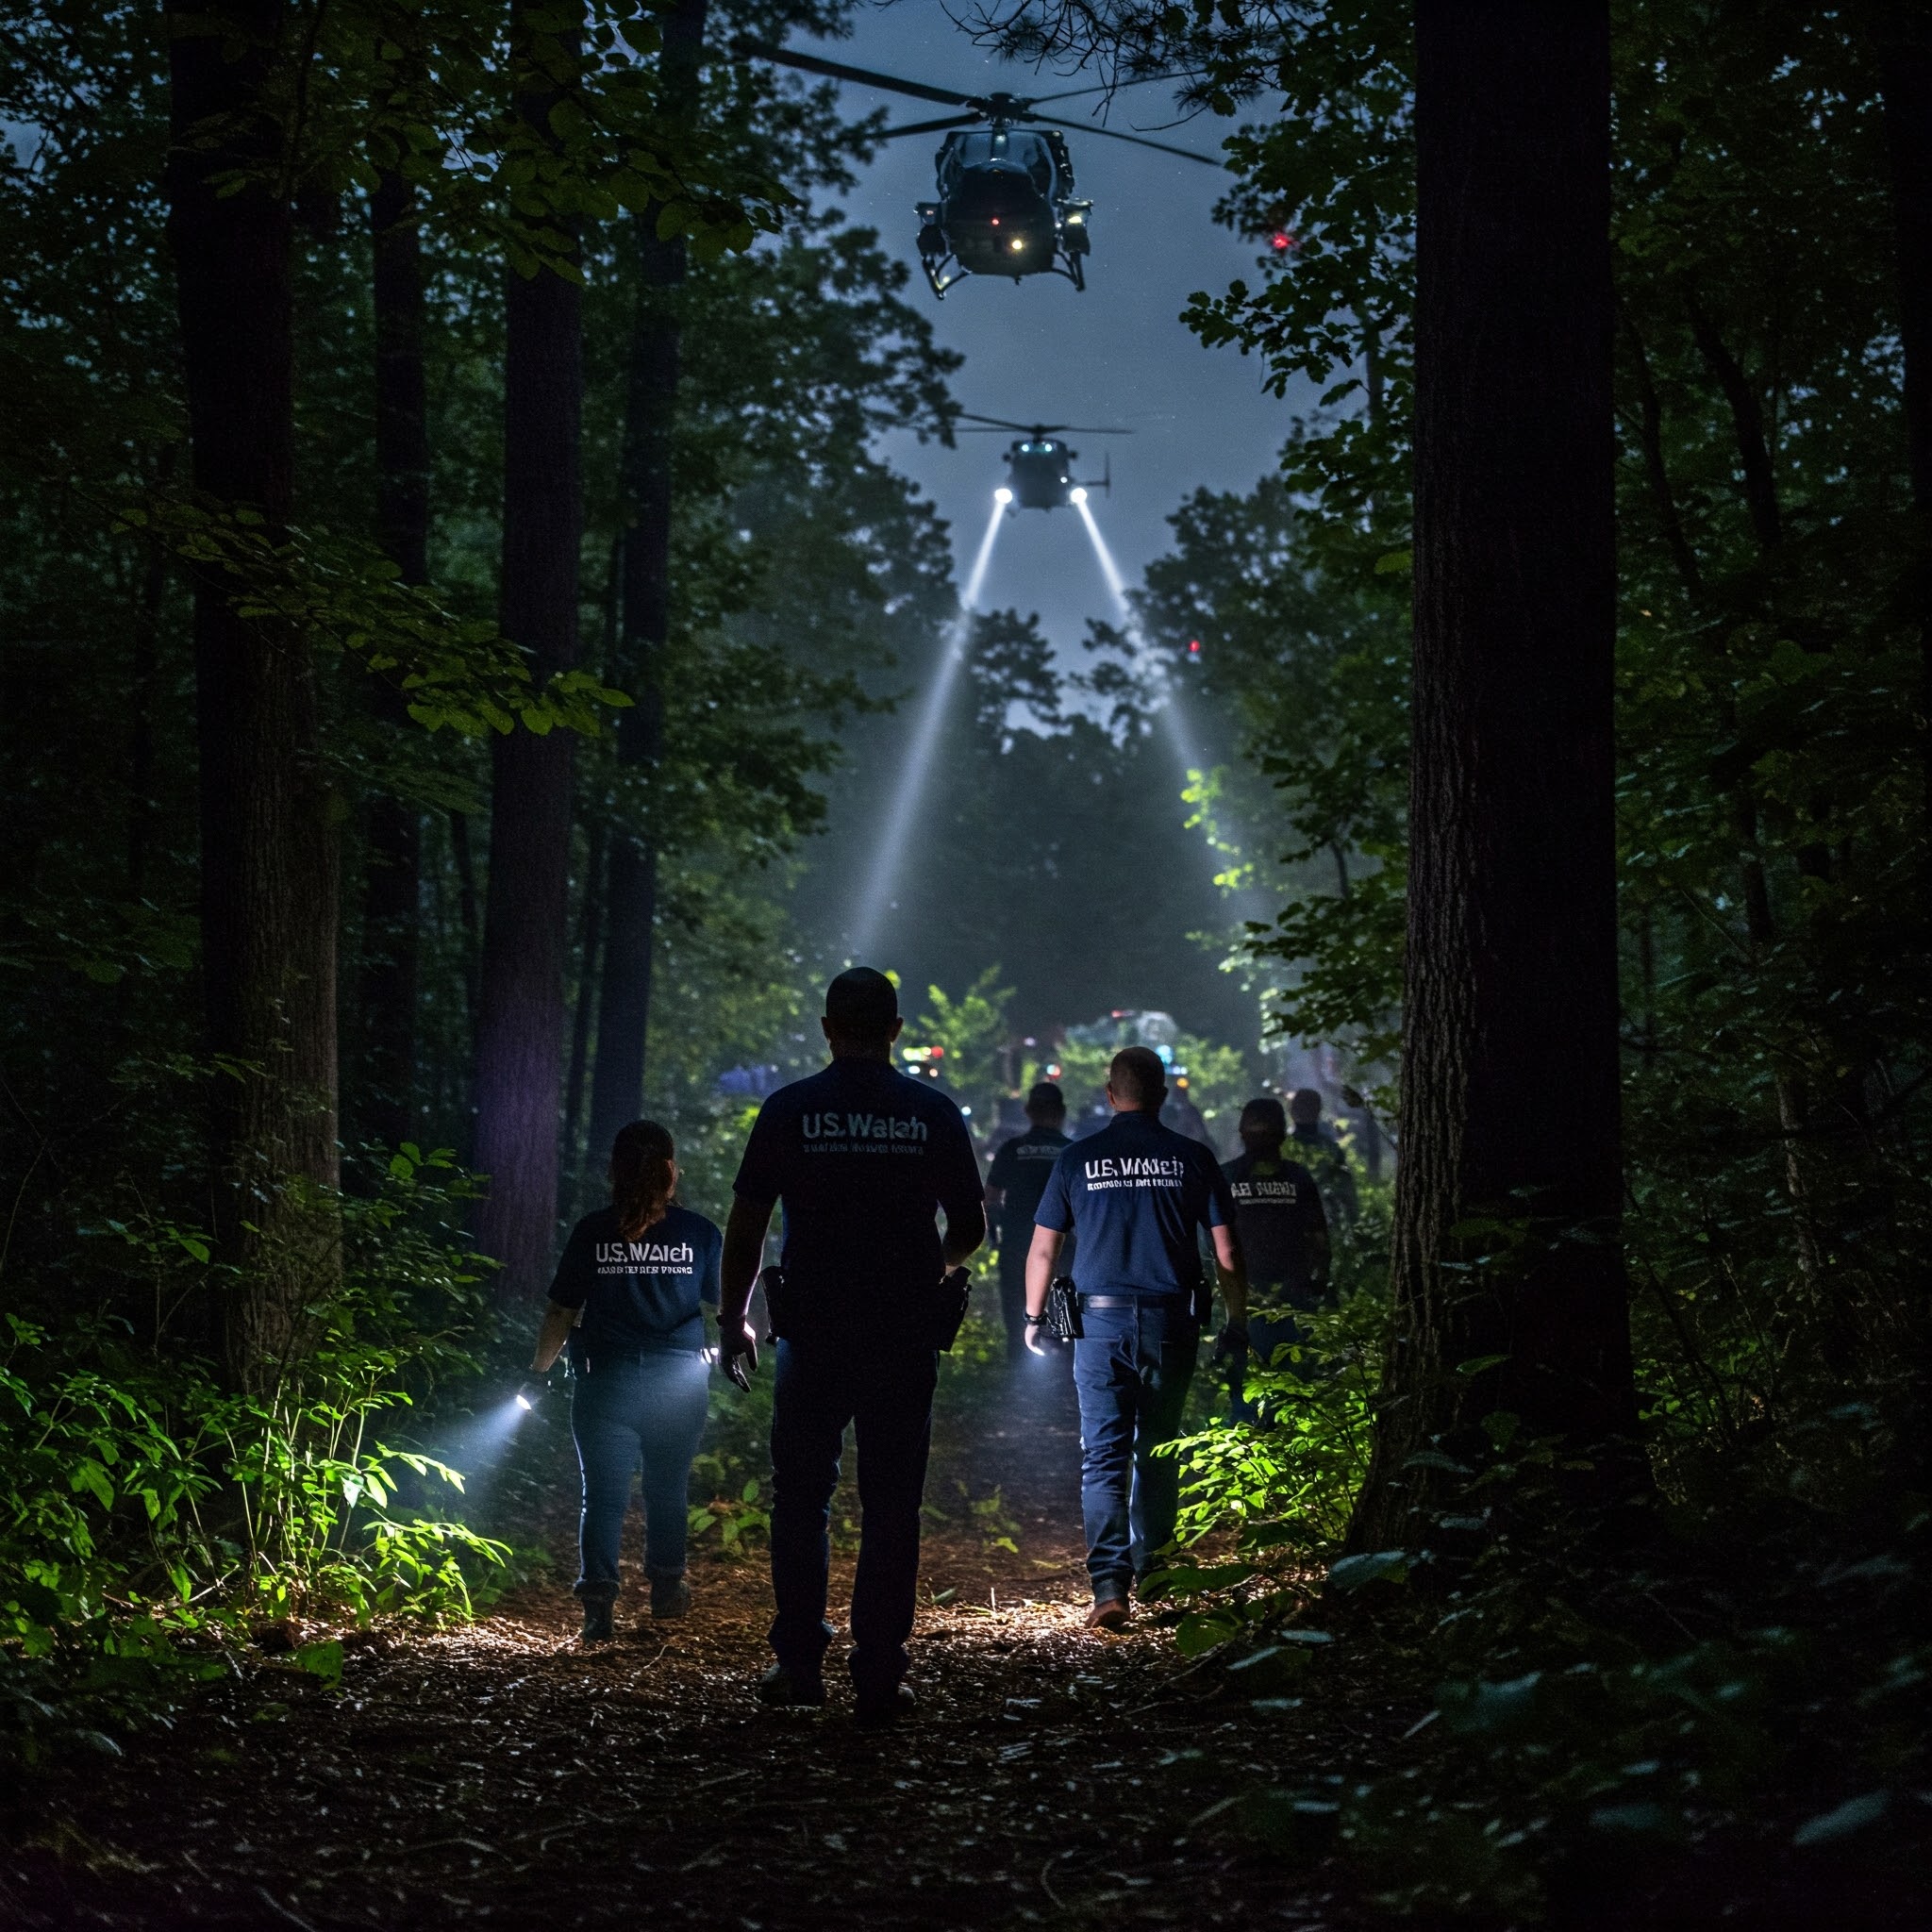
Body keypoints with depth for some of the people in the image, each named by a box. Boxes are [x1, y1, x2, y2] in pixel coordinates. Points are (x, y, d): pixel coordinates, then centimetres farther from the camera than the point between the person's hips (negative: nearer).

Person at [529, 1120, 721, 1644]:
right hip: (679, 1380, 1)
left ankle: (597, 1600, -11)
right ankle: (666, 1588, 32)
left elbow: (561, 1311, 1)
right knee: (668, 1491, 18)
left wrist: (540, 1366, 17)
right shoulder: (699, 1233, -2)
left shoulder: (592, 1232, -3)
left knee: (603, 1495, 2)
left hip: (608, 1381, -1)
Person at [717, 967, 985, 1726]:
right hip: (905, 1338, 1)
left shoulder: (790, 1110, -2)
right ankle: (879, 1677, 5)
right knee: (891, 1507, 5)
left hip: (814, 1333, 0)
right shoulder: (934, 1114, 1)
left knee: (800, 1499, 12)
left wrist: (733, 1318, 10)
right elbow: (970, 1229, 7)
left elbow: (746, 1226, -2)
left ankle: (799, 1663, 12)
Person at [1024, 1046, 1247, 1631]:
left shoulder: (1078, 1159, 0)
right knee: (1158, 1449, 17)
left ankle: (1109, 1585, -13)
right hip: (1171, 1320, 1)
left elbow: (1043, 1249, 4)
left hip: (1101, 1321, -1)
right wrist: (1237, 1322, 12)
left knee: (1103, 1456, -1)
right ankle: (1149, 1568, 28)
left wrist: (1033, 1318, 18)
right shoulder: (1192, 1158, 0)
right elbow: (1227, 1254, 0)